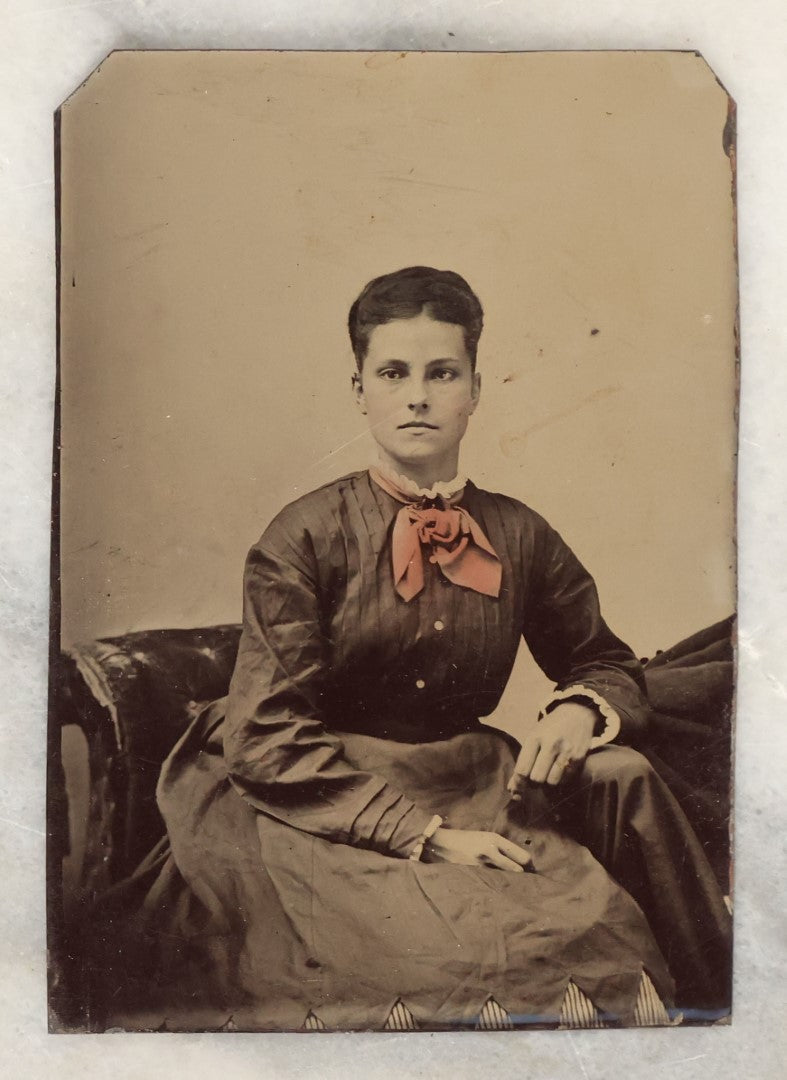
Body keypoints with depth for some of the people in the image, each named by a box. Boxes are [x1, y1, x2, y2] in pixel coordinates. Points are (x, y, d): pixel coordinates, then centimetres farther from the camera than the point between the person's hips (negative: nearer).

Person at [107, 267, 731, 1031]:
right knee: (473, 949, -31)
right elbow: (267, 737, -13)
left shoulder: (520, 537, 4)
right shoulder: (305, 537, -8)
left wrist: (581, 710, -8)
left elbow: (611, 666, 17)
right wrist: (423, 832, -21)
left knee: (622, 776, -20)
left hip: (468, 796, 5)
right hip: (323, 814, -4)